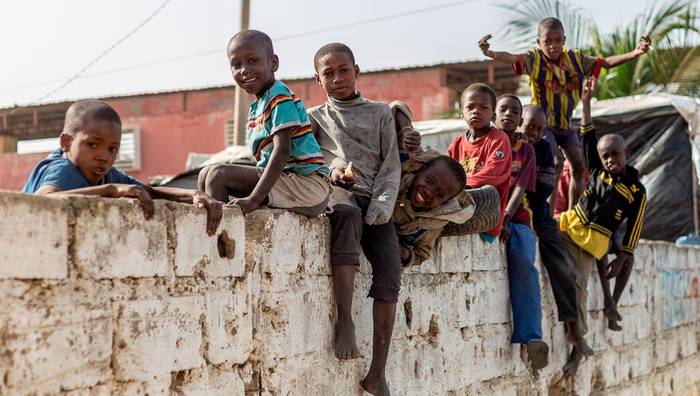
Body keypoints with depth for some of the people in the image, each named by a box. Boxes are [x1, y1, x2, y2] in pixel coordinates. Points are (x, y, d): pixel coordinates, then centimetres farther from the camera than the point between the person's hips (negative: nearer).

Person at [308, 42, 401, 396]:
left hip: (374, 198, 2)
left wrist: (383, 204, -7)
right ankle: (344, 321, -42)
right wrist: (334, 169, -18)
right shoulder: (315, 117, 19)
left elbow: (391, 166, 10)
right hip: (336, 191, -2)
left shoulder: (380, 113, 19)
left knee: (390, 269, -20)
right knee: (348, 214, -41)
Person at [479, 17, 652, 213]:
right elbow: (512, 58, -33)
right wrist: (491, 54, -55)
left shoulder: (575, 58, 1)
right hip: (543, 122, -5)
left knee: (578, 165, 1)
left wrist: (634, 53, -7)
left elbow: (606, 62, 5)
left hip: (566, 123, 6)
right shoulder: (534, 59, -13)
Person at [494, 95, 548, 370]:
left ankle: (530, 338, -37)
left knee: (524, 263, -29)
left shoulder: (526, 151, 16)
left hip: (516, 219, 1)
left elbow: (520, 190, 1)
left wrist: (505, 220, -17)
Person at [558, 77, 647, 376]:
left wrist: (622, 259, -3)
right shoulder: (598, 171, 8)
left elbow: (634, 227, 0)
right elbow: (587, 138, 7)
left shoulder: (637, 190, -1)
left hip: (592, 242, -5)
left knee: (577, 287, -12)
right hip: (567, 228, 5)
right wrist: (586, 103, 0)